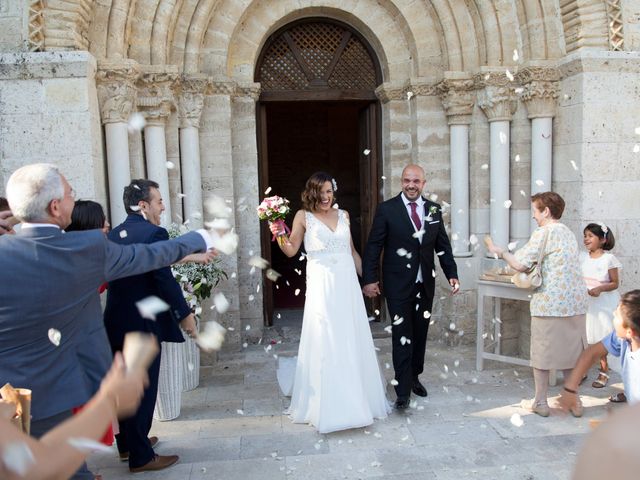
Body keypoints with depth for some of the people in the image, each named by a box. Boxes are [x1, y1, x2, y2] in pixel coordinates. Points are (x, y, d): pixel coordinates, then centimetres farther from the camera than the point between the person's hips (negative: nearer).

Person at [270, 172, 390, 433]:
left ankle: (357, 399, 27)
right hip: (321, 286, -4)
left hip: (347, 284, 4)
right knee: (324, 344, -1)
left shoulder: (343, 215, 12)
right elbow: (291, 250, 0)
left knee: (353, 341, 10)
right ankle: (326, 405, 11)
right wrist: (279, 236, -18)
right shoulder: (304, 216, 1)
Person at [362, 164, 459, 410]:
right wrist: (370, 279, -11)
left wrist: (452, 275, 2)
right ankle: (403, 391, 4)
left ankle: (414, 377, 33)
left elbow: (443, 247, 10)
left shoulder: (434, 210, 6)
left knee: (420, 333, 15)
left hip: (425, 284, 4)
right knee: (402, 336, -3)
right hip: (398, 284, -4)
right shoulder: (386, 209, -6)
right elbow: (373, 247, -6)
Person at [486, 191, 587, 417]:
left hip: (549, 303, -7)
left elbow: (520, 264, -12)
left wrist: (500, 252, 3)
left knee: (542, 353, 6)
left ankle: (540, 402, 16)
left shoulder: (543, 233, -9)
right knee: (570, 351, 14)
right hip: (574, 302, 7)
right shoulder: (569, 234, 15)